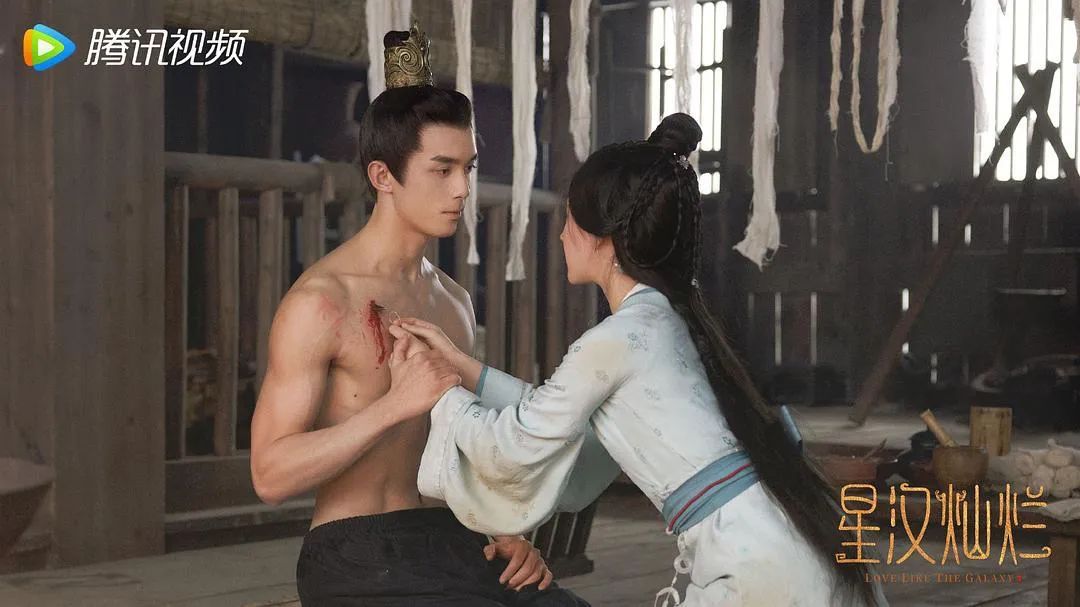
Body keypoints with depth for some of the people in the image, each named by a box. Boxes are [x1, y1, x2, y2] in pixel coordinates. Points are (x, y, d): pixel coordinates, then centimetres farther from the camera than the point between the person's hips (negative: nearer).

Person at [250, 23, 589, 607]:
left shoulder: (453, 300, 14)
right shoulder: (322, 300, -11)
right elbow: (270, 474, -16)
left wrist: (503, 533, 7)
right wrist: (394, 405, -25)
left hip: (451, 543, 7)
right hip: (358, 558, -7)